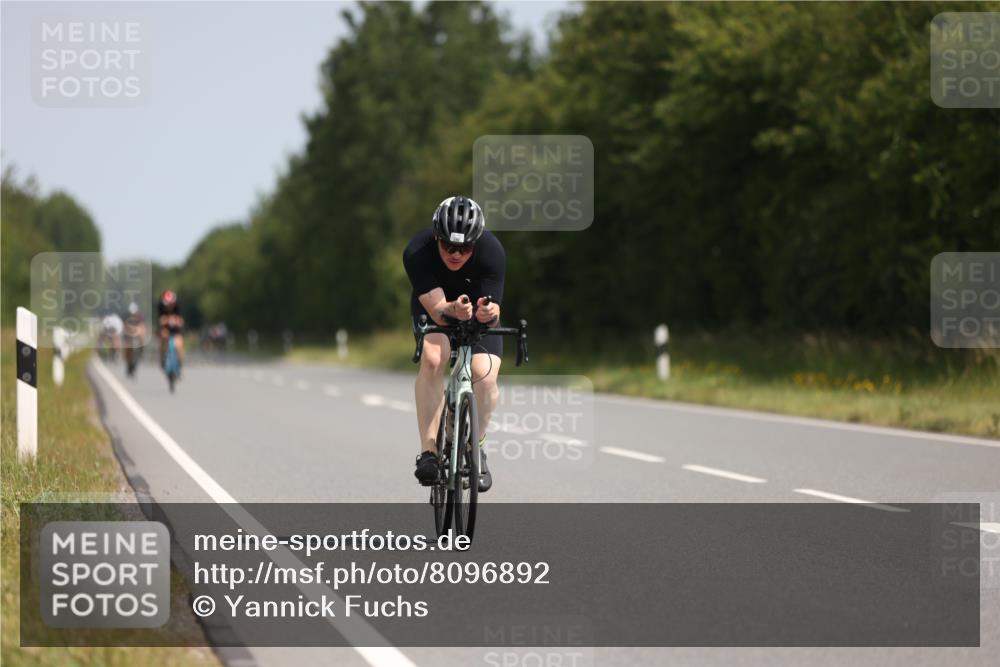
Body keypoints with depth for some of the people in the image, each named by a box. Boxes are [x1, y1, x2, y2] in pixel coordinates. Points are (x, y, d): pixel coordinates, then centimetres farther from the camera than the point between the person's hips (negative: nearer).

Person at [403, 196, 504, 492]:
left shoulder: (492, 251, -33)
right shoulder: (417, 252, -34)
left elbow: (492, 315, -34)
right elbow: (436, 308, -39)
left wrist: (488, 313, -57)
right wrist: (453, 310, -60)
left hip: (478, 308, 0)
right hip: (433, 305, 0)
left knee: (485, 375, -21)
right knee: (432, 360, -30)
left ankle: (476, 448, 4)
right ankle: (429, 451, -25)